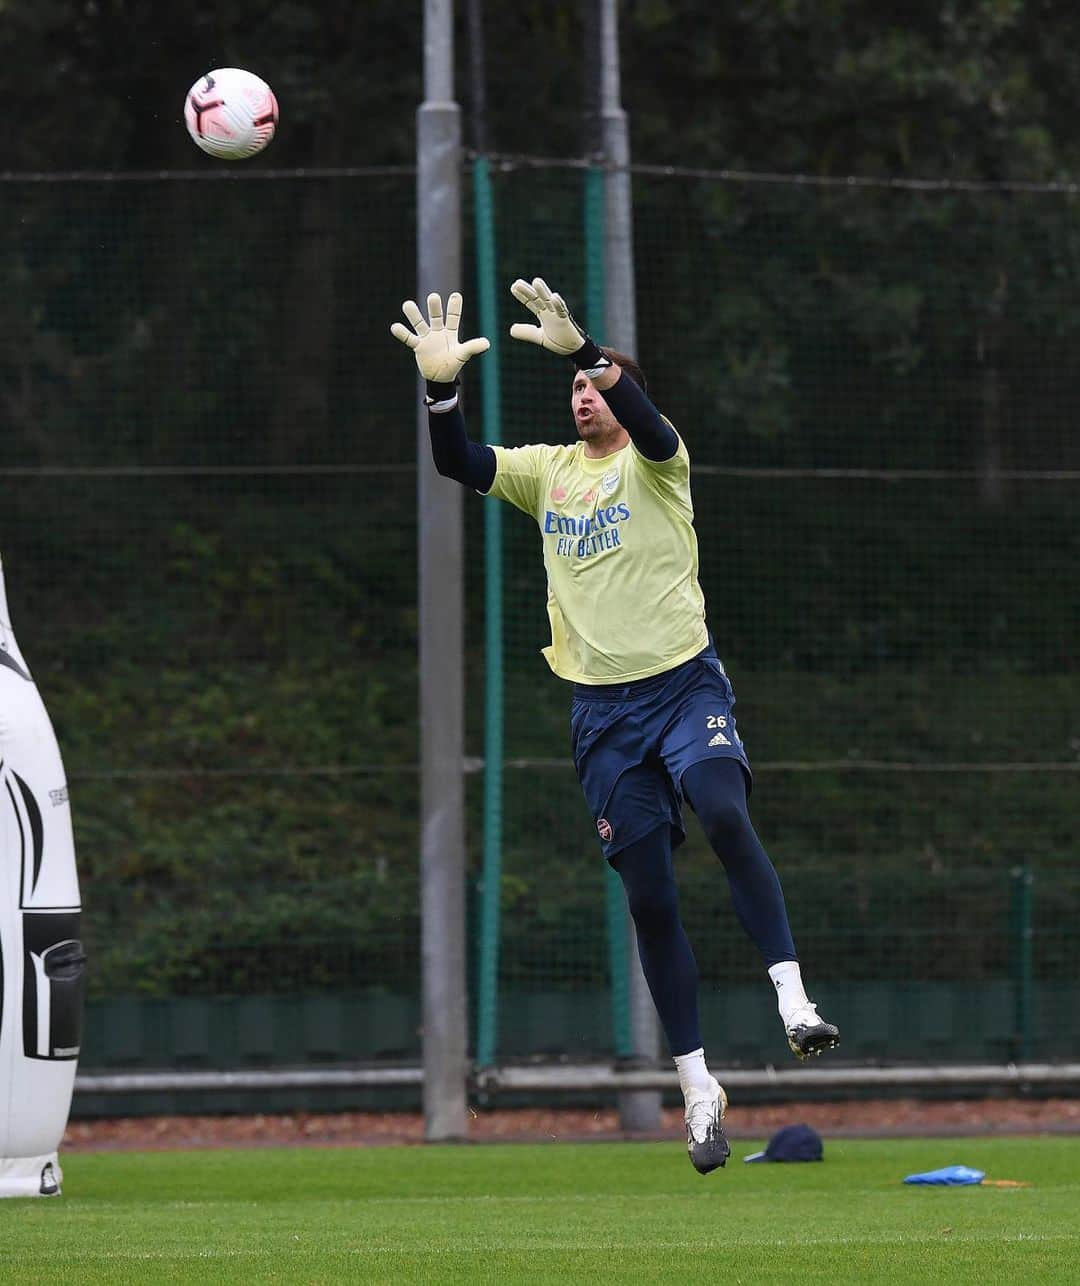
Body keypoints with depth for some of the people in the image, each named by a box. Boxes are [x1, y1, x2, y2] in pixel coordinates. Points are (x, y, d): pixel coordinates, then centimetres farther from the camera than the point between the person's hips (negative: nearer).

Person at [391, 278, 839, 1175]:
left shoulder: (654, 461, -1)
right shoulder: (548, 471, 11)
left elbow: (646, 424, -24)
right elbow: (460, 464, -1)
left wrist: (581, 348, -39)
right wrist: (442, 386, -19)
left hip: (684, 681, -4)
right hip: (603, 708, 4)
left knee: (725, 814, -32)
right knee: (650, 900, 3)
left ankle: (793, 1000, -31)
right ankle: (698, 1086, 10)